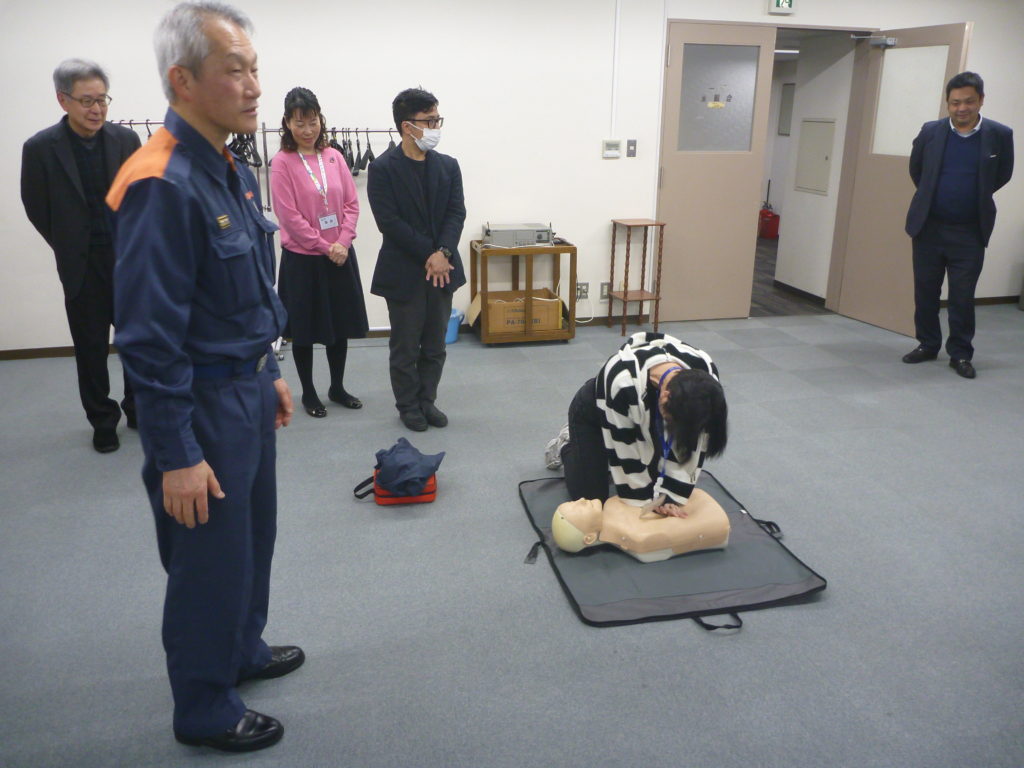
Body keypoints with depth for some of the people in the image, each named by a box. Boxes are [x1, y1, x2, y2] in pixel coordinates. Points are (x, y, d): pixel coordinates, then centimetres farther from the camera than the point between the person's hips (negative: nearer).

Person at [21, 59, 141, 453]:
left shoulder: (126, 140, -3)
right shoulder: (40, 148, -7)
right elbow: (37, 209, 2)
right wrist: (70, 249, 7)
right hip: (82, 268, -1)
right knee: (91, 349, 8)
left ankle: (139, 409, 28)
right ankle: (103, 421, 23)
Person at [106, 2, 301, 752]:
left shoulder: (233, 172, 6)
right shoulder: (161, 185, -23)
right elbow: (150, 337, -24)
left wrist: (270, 373, 18)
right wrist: (177, 456, -21)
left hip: (248, 390, 9)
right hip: (203, 404, -9)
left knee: (255, 532, 24)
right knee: (212, 557, 7)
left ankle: (243, 650, 47)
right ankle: (205, 711, 30)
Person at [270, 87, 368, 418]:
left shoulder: (334, 157, 4)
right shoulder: (282, 162, -8)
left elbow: (351, 203, 4)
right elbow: (289, 216, -12)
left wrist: (343, 242, -10)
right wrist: (325, 246, -13)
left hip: (340, 256, 4)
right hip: (302, 259, -4)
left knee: (341, 326, 12)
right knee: (304, 330, 7)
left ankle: (337, 388, 29)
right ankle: (308, 393, 22)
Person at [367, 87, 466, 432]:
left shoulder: (448, 165, 6)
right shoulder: (383, 168, -9)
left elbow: (457, 213, 0)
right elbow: (389, 222, -14)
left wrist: (443, 253, -15)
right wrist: (428, 255, -16)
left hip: (442, 267, 5)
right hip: (404, 271, -4)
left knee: (435, 345, 13)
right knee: (405, 347, 7)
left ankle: (427, 400, 28)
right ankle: (408, 406, 23)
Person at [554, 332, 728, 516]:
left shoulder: (706, 374, -32)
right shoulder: (623, 382, -46)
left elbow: (693, 444, -22)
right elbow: (624, 450, -33)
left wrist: (673, 496, -24)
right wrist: (648, 499, -24)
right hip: (594, 413, -4)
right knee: (591, 498, -3)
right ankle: (566, 447, 25)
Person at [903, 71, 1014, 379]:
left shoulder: (999, 135, -3)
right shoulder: (930, 132, -1)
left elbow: (1003, 174, 12)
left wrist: (976, 198, 15)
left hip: (970, 232, -1)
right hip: (928, 226, 2)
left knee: (963, 296, 1)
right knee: (925, 290, 9)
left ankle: (961, 353, 13)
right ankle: (927, 344, 24)